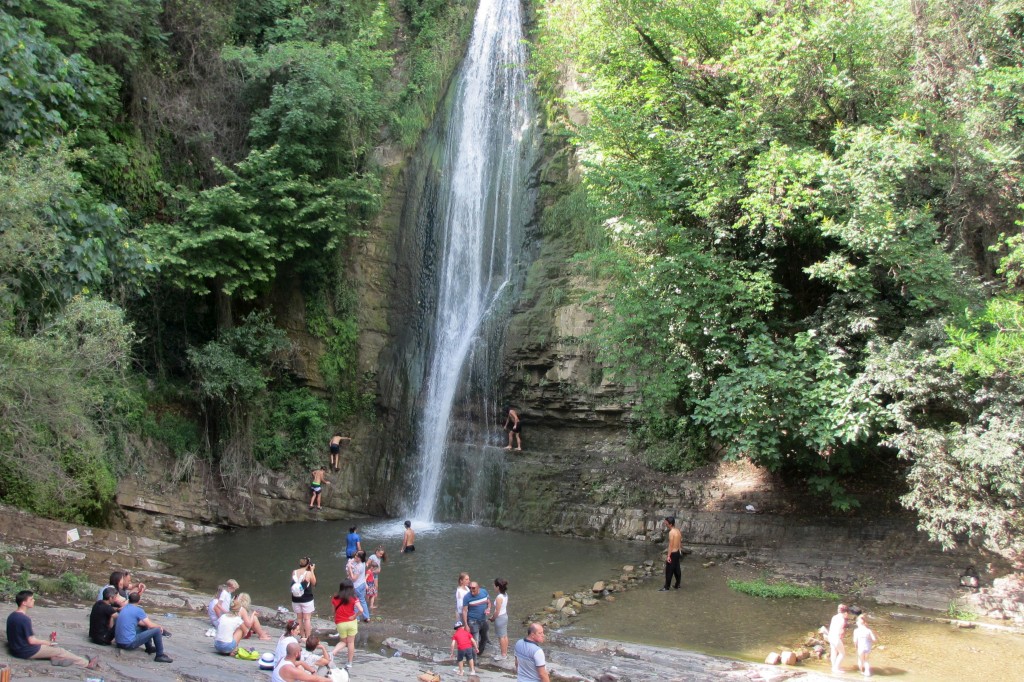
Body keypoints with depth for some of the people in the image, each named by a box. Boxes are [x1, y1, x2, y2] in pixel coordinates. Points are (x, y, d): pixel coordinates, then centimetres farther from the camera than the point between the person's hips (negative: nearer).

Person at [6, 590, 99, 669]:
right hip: (27, 652, -9)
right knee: (60, 651, 3)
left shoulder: (11, 616, 3)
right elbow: (31, 640, -22)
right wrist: (45, 642, -3)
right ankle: (87, 663, 12)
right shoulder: (25, 619, -26)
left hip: (15, 650, 9)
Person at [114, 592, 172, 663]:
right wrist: (159, 627, 12)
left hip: (119, 642, 9)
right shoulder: (138, 610, -11)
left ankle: (149, 647, 38)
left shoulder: (124, 608, 12)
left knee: (144, 627, 28)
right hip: (129, 644, -8)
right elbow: (150, 625, -7)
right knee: (157, 630, -4)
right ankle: (160, 655, 4)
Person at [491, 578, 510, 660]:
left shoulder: (499, 597, -28)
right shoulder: (505, 594, -2)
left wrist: (492, 618, -5)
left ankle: (503, 655, 18)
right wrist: (494, 615, 13)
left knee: (501, 637, 6)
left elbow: (497, 612, -23)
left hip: (500, 618, -8)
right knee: (505, 636, 18)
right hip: (505, 615, 8)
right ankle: (505, 653, 31)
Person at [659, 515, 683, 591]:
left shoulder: (671, 532, -20)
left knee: (669, 571, -2)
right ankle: (677, 585, 25)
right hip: (678, 552, 9)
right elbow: (680, 543, 13)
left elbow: (671, 545, -20)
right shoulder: (678, 531, 7)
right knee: (677, 569, 16)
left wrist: (668, 556, -18)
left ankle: (666, 587, 2)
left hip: (673, 553, -9)